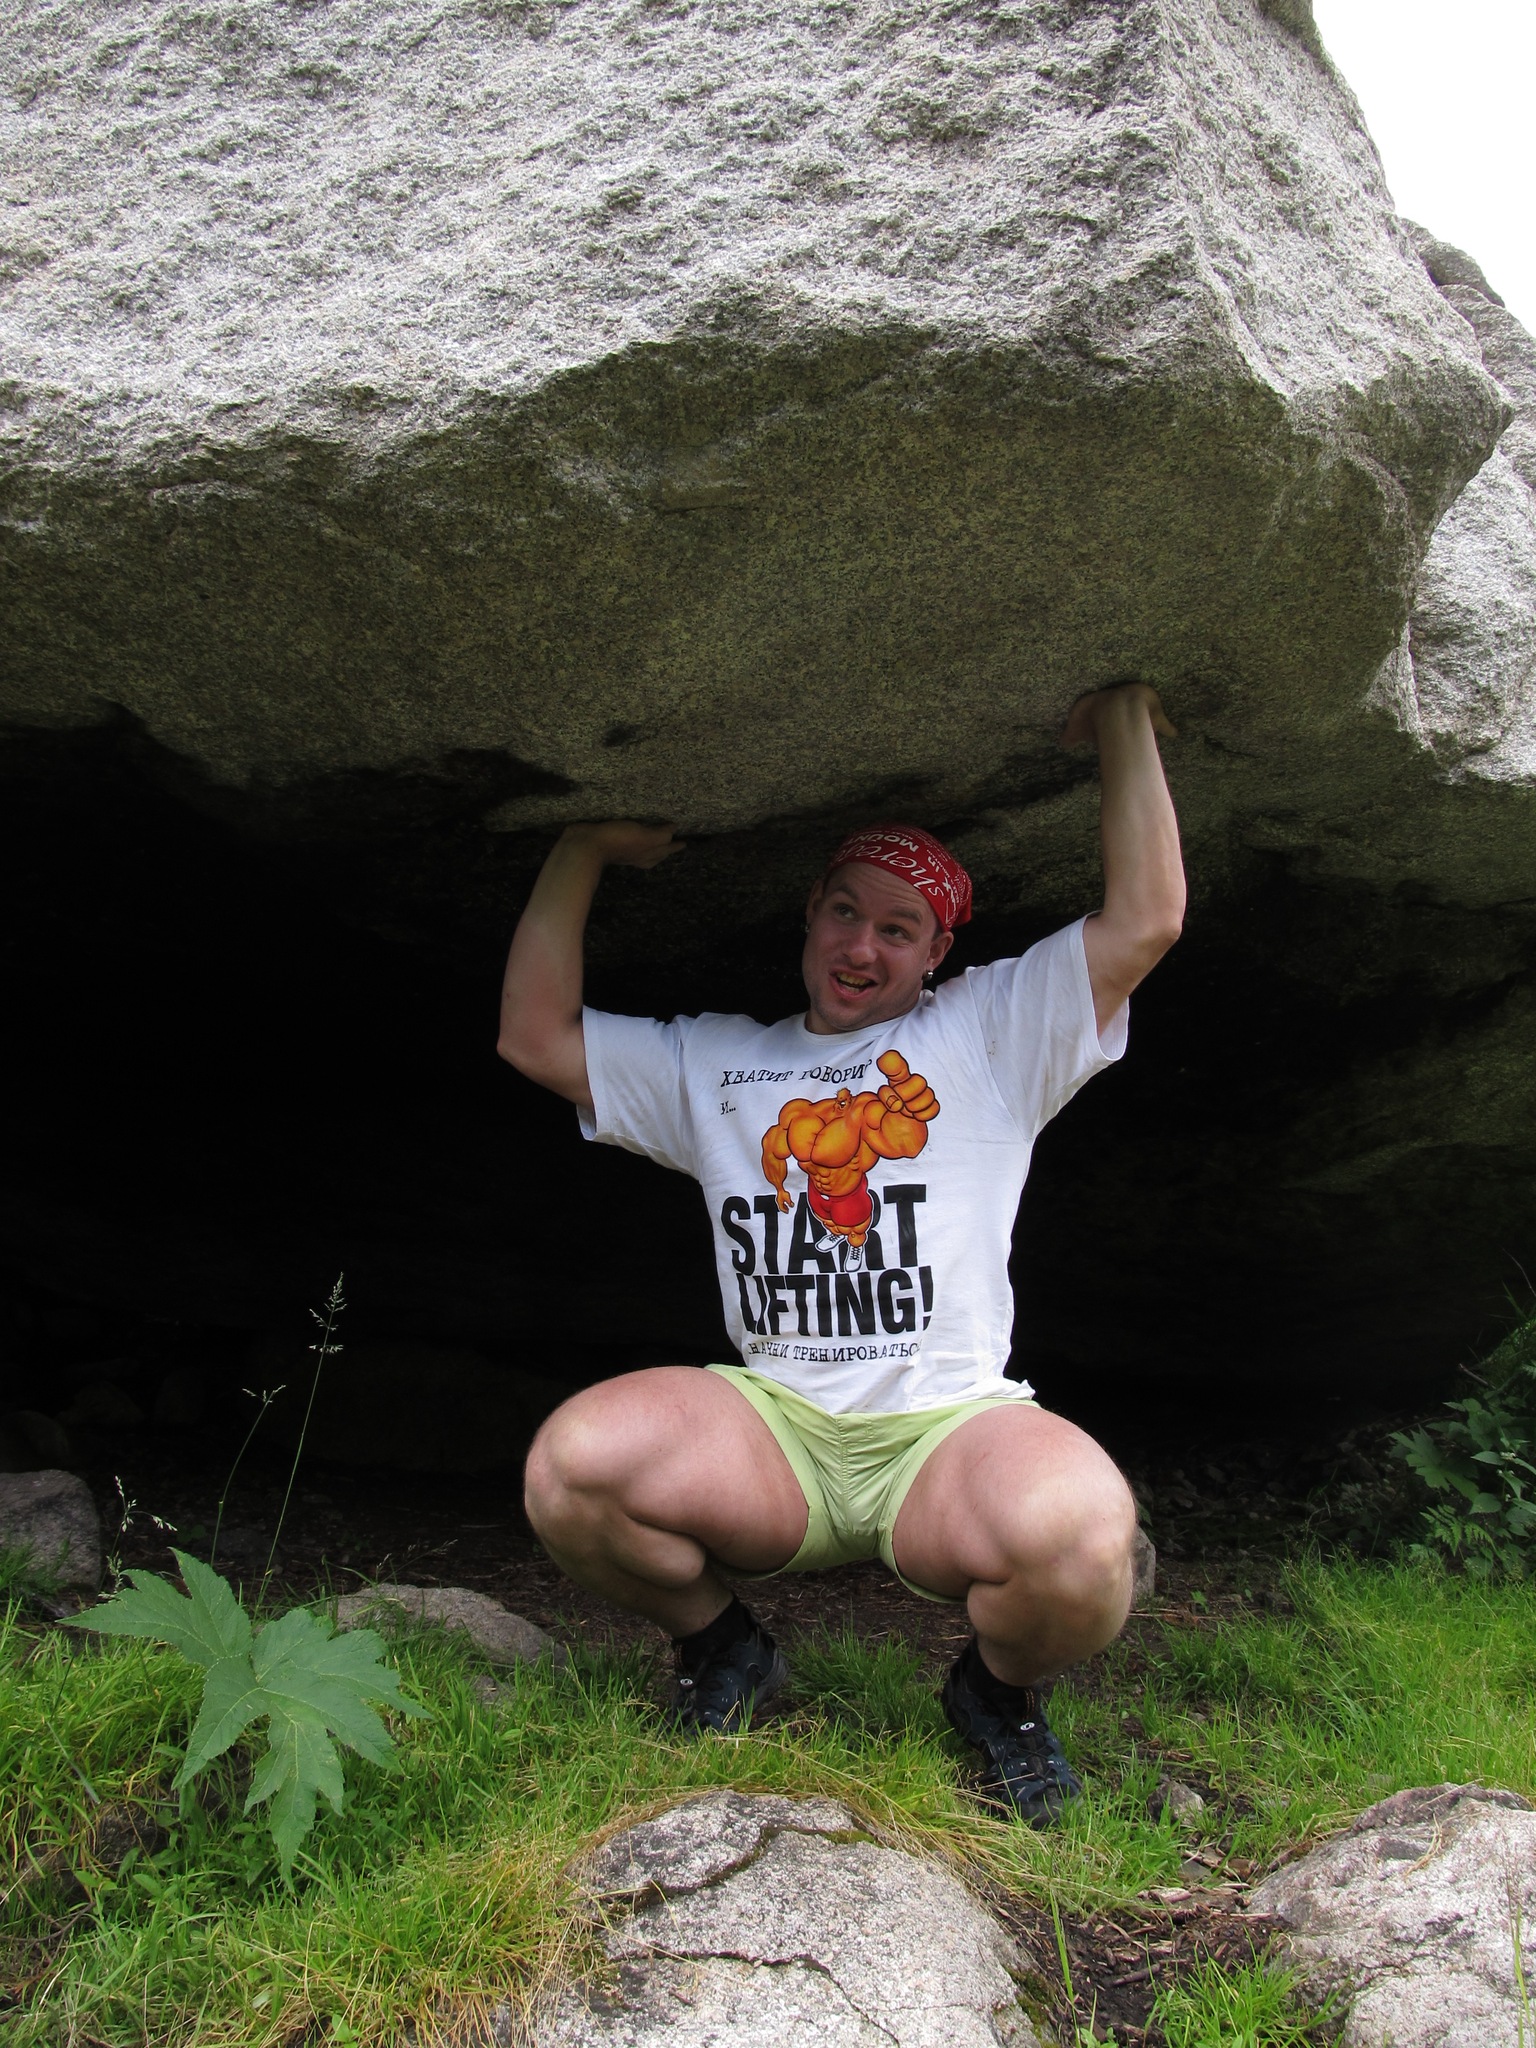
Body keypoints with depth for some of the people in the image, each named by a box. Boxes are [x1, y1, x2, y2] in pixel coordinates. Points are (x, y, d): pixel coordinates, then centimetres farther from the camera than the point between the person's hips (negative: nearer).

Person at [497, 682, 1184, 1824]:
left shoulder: (991, 1031, 11)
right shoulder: (716, 1063, 18)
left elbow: (1148, 918, 0)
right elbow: (536, 1036, 11)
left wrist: (1124, 720, 4)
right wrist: (585, 849, 12)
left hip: (954, 1428, -2)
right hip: (775, 1430, 2)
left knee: (1083, 1532, -36)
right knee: (574, 1463, -28)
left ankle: (1001, 1692, 4)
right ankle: (723, 1654, 6)